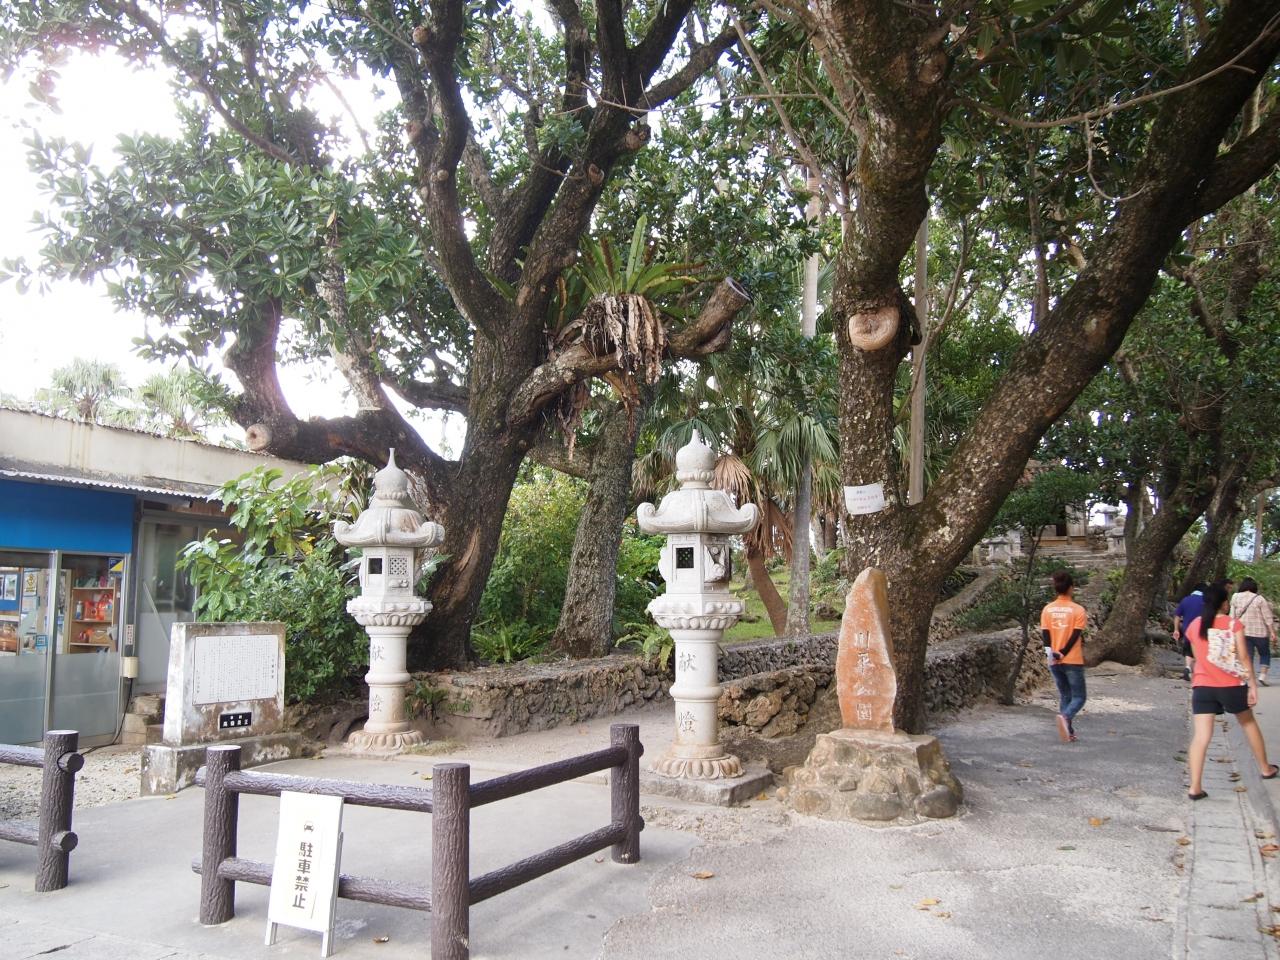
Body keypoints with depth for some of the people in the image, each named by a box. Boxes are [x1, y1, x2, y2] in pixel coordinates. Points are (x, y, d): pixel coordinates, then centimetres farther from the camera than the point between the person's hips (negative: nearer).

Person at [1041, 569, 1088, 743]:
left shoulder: (1047, 609, 3)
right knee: (1078, 697, 4)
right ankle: (1066, 717, -24)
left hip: (1054, 662, 4)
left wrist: (1051, 654, -8)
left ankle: (1069, 731, 12)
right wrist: (1062, 654, -10)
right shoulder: (1078, 610, -7)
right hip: (1073, 661, -4)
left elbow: (1045, 634, -4)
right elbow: (1076, 636, -12)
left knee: (1064, 695, 15)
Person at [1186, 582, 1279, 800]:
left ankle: (1195, 787, -12)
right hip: (1231, 685, -1)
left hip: (1202, 686, 1)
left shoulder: (1194, 626, 6)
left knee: (1200, 736, -5)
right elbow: (1243, 657, -8)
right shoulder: (1233, 624, -3)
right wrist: (1252, 685, -5)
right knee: (1248, 723, 25)